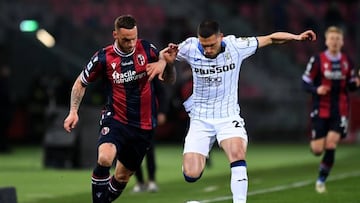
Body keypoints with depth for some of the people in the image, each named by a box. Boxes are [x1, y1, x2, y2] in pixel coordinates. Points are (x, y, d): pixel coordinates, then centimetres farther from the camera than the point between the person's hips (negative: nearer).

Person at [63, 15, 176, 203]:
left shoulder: (147, 49, -3)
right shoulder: (103, 57, -8)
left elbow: (169, 80, 4)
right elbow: (81, 82, 8)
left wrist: (165, 62, -17)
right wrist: (73, 111, -2)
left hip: (144, 125, 3)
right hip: (115, 120, -3)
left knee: (122, 176, 10)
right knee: (105, 158, -31)